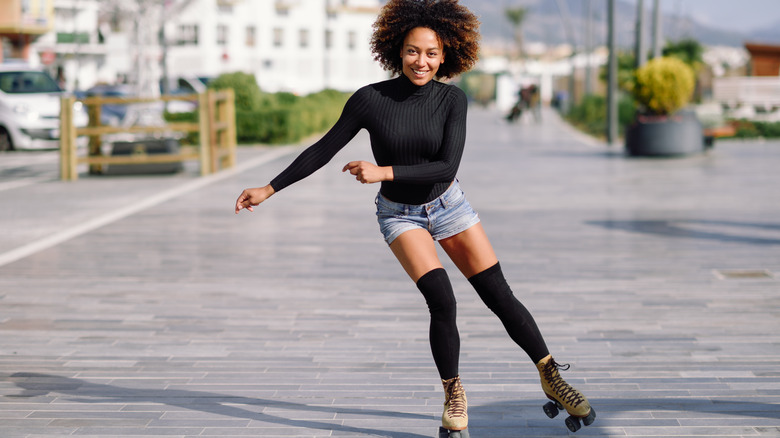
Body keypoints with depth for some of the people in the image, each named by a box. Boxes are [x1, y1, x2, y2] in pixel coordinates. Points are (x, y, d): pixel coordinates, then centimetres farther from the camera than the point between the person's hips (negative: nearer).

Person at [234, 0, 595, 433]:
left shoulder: (452, 99, -15)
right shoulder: (371, 99, -18)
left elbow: (447, 167, -22)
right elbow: (324, 149, -10)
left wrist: (383, 172, -30)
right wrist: (270, 188, -10)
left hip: (447, 204, 2)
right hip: (400, 215, -2)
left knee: (500, 297, -1)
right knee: (442, 301, -20)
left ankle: (552, 379, 15)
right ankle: (454, 395, 1)